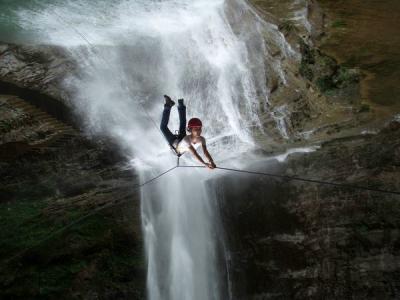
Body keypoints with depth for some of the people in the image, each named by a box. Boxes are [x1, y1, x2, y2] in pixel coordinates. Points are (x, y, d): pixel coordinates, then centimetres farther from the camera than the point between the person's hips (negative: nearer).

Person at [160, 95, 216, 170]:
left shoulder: (201, 139, -38)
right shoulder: (186, 140, -51)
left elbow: (205, 151, -48)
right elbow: (194, 153, -60)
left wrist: (212, 162, -66)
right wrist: (205, 164, -72)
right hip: (175, 143, -3)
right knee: (163, 127, 10)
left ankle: (181, 106, 43)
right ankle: (168, 106, 21)